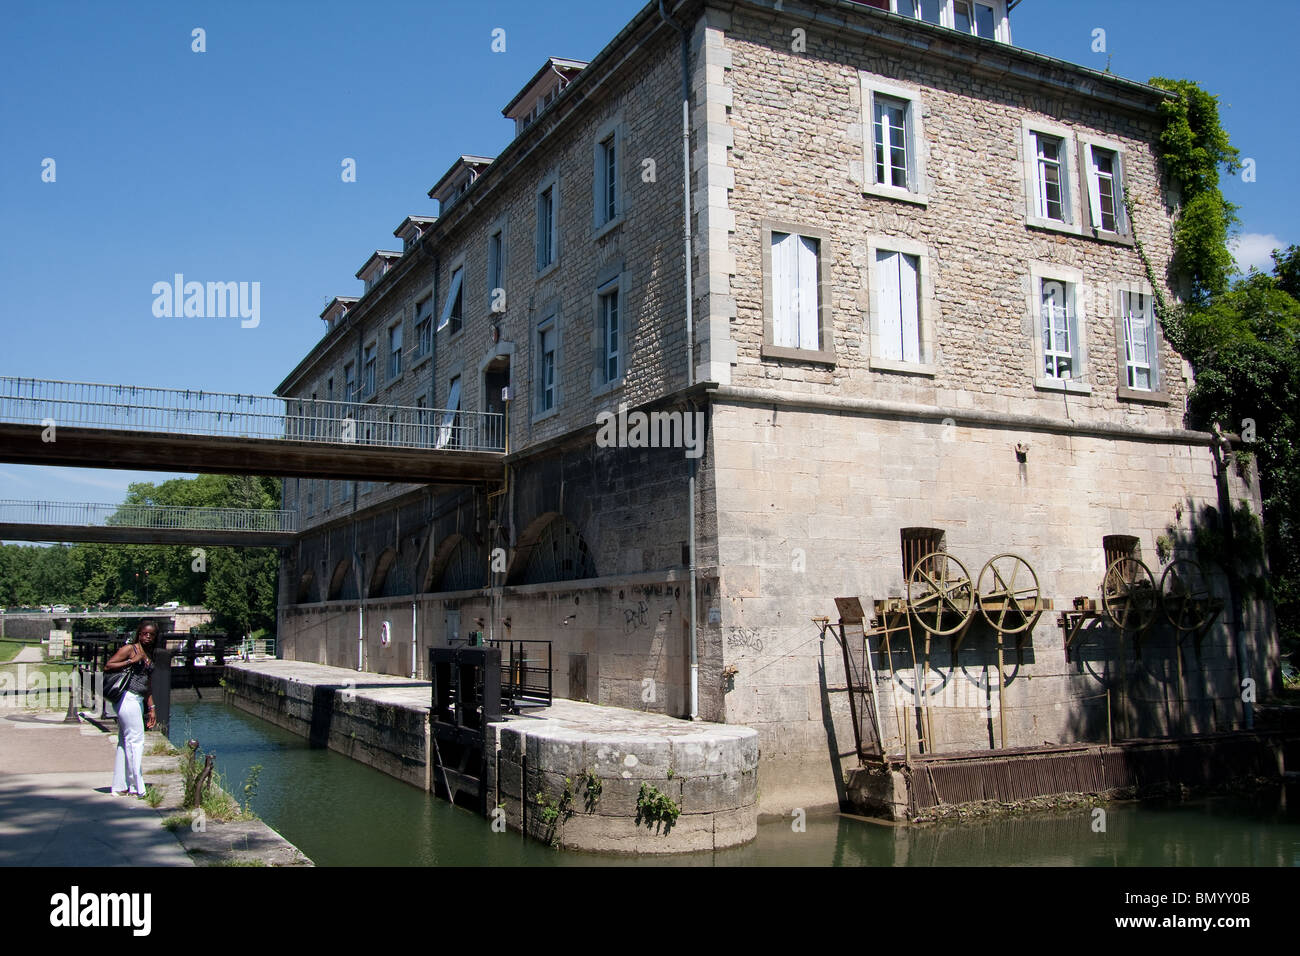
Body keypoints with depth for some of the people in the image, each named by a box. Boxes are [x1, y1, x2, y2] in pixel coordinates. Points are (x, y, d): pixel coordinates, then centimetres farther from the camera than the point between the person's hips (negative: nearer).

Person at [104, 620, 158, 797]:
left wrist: (151, 709, 19)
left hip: (138, 701, 8)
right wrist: (131, 661, -18)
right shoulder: (129, 649, -4)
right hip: (127, 698, -8)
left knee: (125, 742, 11)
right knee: (136, 740, -9)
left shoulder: (149, 656, 18)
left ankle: (120, 787, 17)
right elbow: (108, 666, -12)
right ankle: (136, 788, -6)